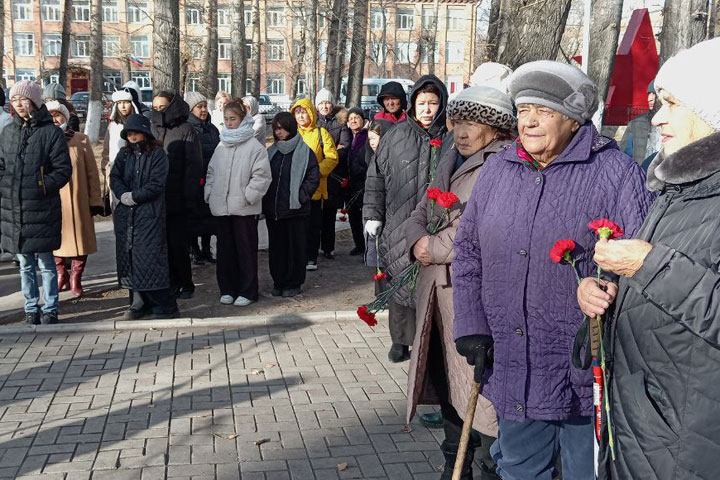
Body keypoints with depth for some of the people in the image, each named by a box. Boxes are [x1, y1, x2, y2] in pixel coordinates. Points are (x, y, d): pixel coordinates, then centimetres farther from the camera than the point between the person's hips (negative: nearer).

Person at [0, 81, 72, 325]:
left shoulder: (51, 132, -5)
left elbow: (64, 170, -7)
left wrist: (40, 187, -17)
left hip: (42, 209, -5)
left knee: (45, 262, 2)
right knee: (25, 264, 12)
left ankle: (49, 309, 13)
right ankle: (31, 308, 22)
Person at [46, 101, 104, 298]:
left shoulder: (81, 140, 2)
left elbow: (92, 172, 2)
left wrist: (95, 200, -1)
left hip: (77, 201, -1)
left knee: (79, 237, 3)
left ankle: (75, 278, 16)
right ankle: (61, 275, 25)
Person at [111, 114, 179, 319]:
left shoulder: (157, 154, -2)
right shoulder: (124, 154, 15)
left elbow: (155, 184, -10)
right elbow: (114, 177, 6)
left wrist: (133, 196, -13)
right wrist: (124, 195, -11)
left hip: (150, 214, -6)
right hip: (125, 214, 6)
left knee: (150, 258, -9)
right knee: (129, 257, 5)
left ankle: (165, 307, -4)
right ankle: (139, 303, 14)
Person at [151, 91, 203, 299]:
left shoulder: (185, 131, -4)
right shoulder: (151, 130, 11)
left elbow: (194, 167, -8)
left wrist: (190, 198, -14)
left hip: (176, 200, -5)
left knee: (178, 244, 0)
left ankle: (185, 283, 13)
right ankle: (171, 282, 18)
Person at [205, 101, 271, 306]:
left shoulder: (254, 146, -7)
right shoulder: (221, 146, 12)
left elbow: (261, 175, -11)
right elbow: (212, 172, 19)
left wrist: (248, 196, -15)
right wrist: (209, 192, 8)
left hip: (244, 208, -6)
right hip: (222, 205, 6)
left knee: (246, 249, 2)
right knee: (225, 249, 12)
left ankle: (247, 291, 11)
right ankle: (227, 289, 22)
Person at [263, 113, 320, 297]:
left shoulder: (304, 151, -3)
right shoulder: (271, 152, 12)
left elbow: (314, 178, -6)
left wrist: (300, 197, -13)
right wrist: (265, 200, 4)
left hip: (296, 210, -5)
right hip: (273, 209, 5)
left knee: (296, 247, 2)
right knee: (276, 246, 10)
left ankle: (294, 283, 11)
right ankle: (279, 282, 20)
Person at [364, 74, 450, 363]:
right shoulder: (396, 137, 6)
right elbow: (376, 178, 9)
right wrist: (372, 215, 4)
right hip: (399, 225, 1)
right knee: (400, 282, 7)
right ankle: (401, 340, 22)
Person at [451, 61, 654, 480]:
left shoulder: (616, 173, -9)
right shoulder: (497, 170, 7)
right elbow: (468, 252, 11)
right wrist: (472, 324, 3)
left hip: (585, 379, -4)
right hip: (511, 370, 5)